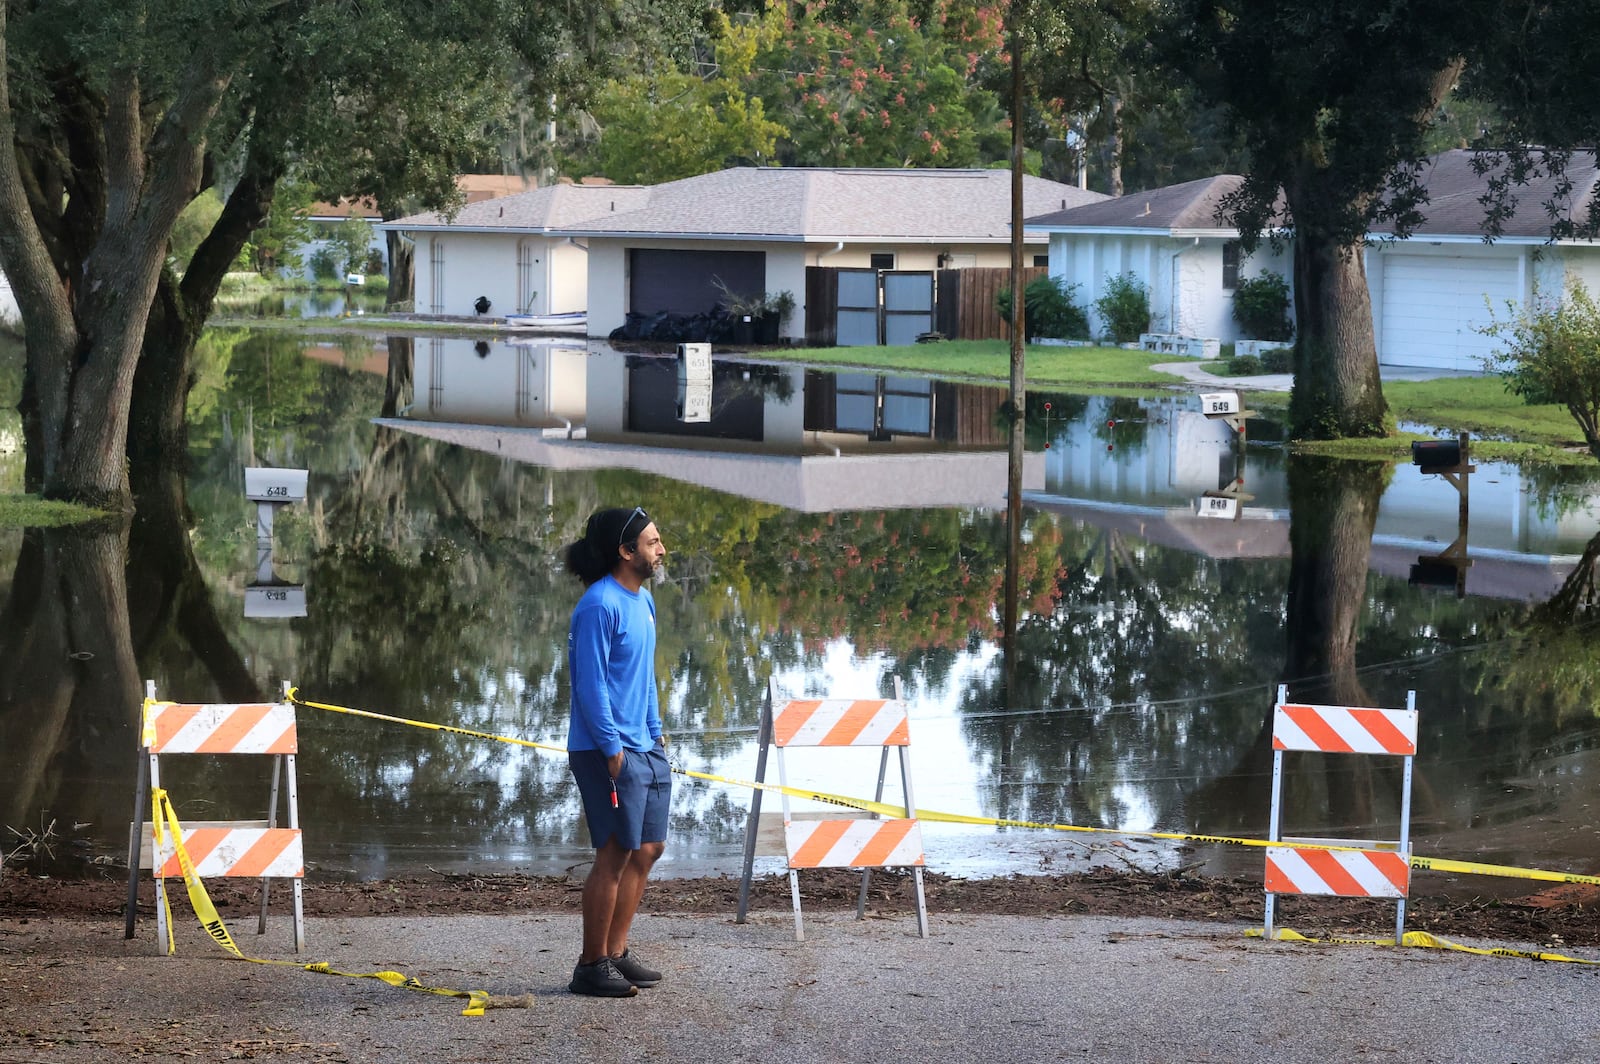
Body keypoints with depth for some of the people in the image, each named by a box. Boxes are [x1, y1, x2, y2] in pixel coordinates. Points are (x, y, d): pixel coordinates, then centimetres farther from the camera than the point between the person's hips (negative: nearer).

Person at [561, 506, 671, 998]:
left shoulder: (643, 601, 13)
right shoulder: (600, 606, -16)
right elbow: (591, 684, -19)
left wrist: (655, 732, 16)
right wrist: (612, 748, -19)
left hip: (645, 749, 10)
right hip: (608, 751, -10)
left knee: (648, 849, 13)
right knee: (616, 854, -6)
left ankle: (615, 953, 22)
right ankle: (592, 966, 2)